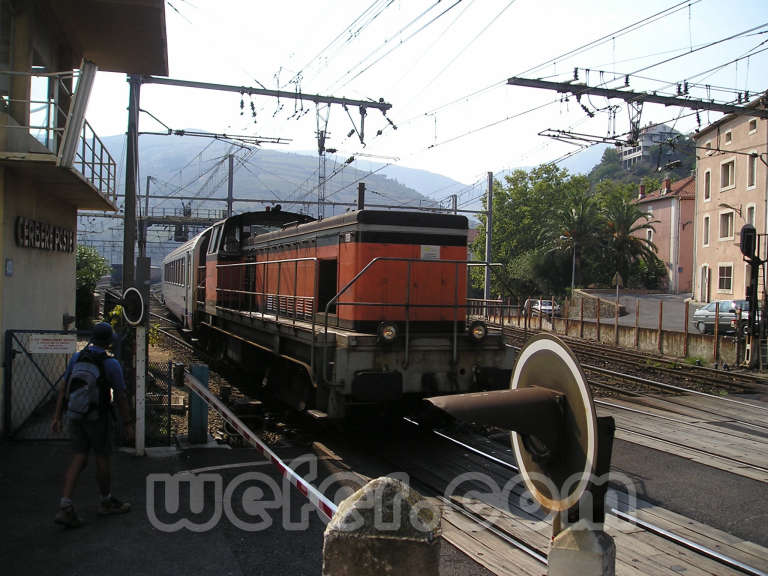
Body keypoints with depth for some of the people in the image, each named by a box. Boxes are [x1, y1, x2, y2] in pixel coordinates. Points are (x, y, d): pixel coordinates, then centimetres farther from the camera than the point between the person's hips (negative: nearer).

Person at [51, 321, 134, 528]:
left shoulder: (76, 357, 2)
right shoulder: (111, 364, -13)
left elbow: (63, 388, 3)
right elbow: (121, 396, -10)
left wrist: (57, 416, 8)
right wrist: (127, 422, -2)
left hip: (76, 415, 5)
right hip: (98, 417, -5)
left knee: (79, 459, 9)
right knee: (102, 459, 10)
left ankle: (65, 507, -3)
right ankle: (107, 502, 27)